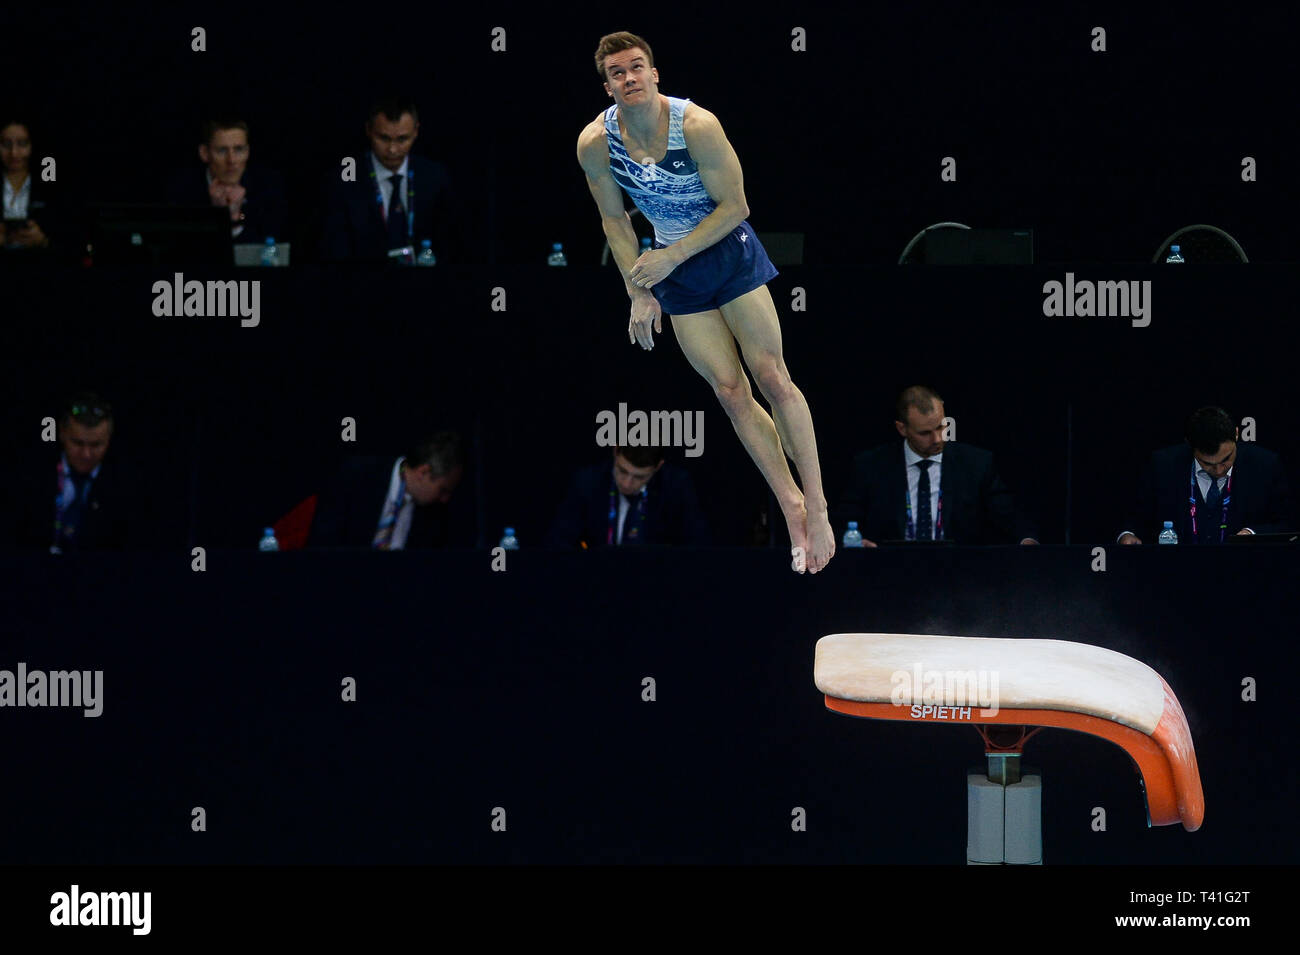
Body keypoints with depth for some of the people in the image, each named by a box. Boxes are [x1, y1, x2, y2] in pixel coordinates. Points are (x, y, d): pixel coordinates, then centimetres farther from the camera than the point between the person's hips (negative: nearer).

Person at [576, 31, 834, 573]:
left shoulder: (697, 126, -24)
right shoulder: (595, 143, -14)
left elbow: (735, 206, -18)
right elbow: (614, 220, 2)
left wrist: (671, 257, -20)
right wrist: (639, 292, -2)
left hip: (731, 251, -3)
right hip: (674, 272, 3)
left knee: (773, 379, -6)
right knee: (730, 392, 0)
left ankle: (816, 504, -1)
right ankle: (791, 509, 6)